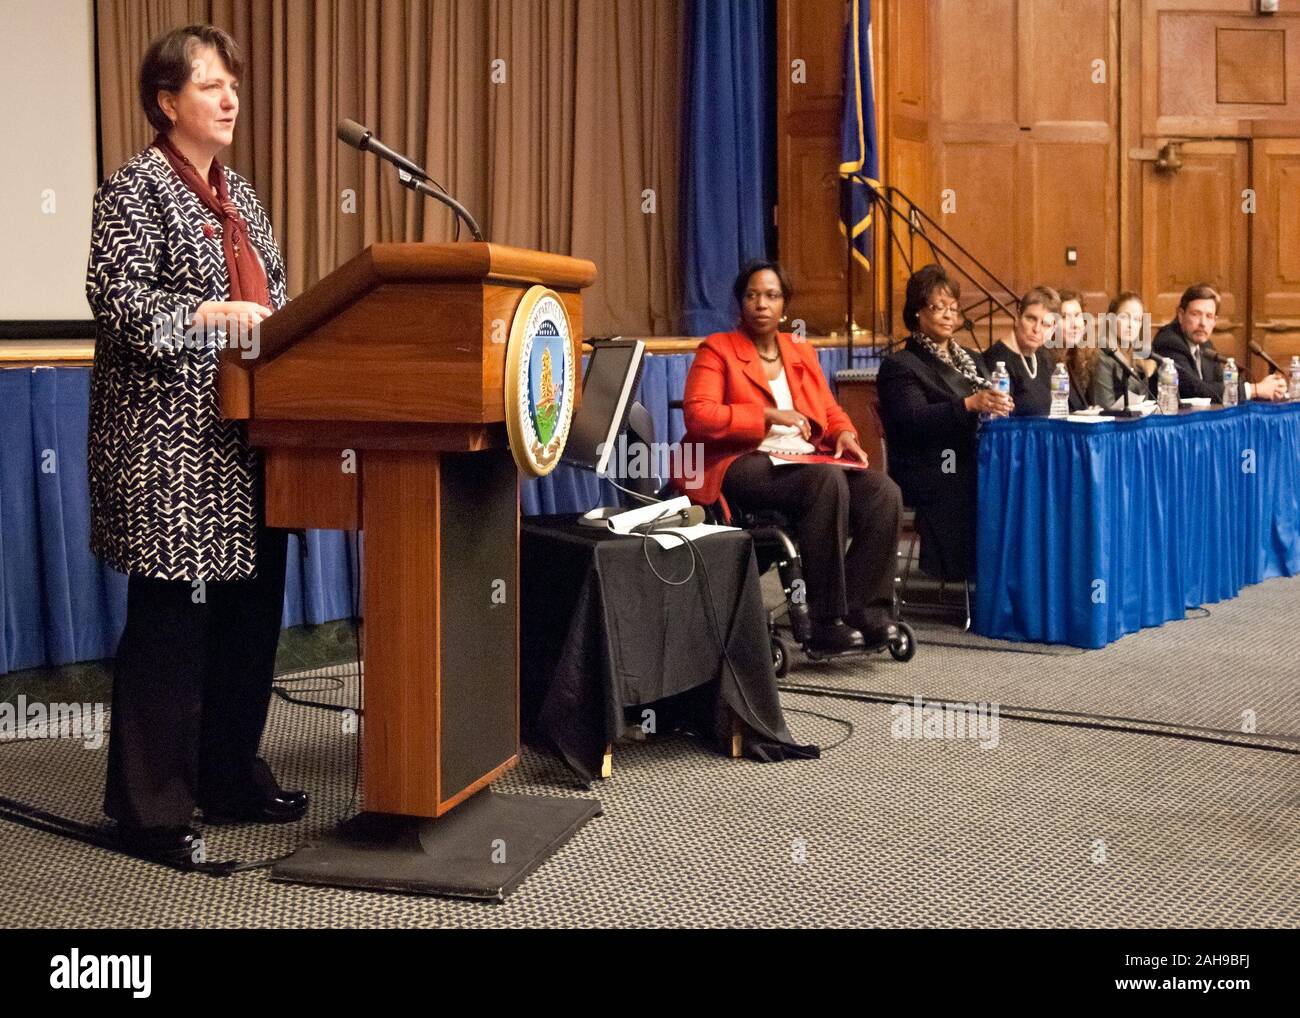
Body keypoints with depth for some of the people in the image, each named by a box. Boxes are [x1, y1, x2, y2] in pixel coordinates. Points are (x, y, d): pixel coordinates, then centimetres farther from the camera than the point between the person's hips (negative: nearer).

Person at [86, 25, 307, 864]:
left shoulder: (239, 194, 18)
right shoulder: (137, 187, -5)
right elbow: (116, 296, -16)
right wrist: (207, 314, -27)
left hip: (246, 438, 8)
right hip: (169, 441, -8)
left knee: (248, 607, 10)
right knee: (171, 616, -5)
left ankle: (231, 776, 22)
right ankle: (151, 808, 4)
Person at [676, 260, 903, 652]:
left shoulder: (802, 352, 22)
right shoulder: (717, 350, 4)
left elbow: (831, 412, 23)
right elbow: (698, 415, -10)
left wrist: (844, 434, -1)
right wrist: (768, 415, -15)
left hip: (806, 460, 6)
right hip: (743, 465, -6)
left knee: (883, 492, -22)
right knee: (827, 481, -36)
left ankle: (866, 611, -18)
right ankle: (827, 621, -31)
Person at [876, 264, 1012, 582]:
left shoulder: (966, 359, 25)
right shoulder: (900, 365, 2)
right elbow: (913, 421, -15)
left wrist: (999, 405, 0)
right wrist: (969, 405, -28)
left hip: (970, 465, 7)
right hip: (932, 474, -6)